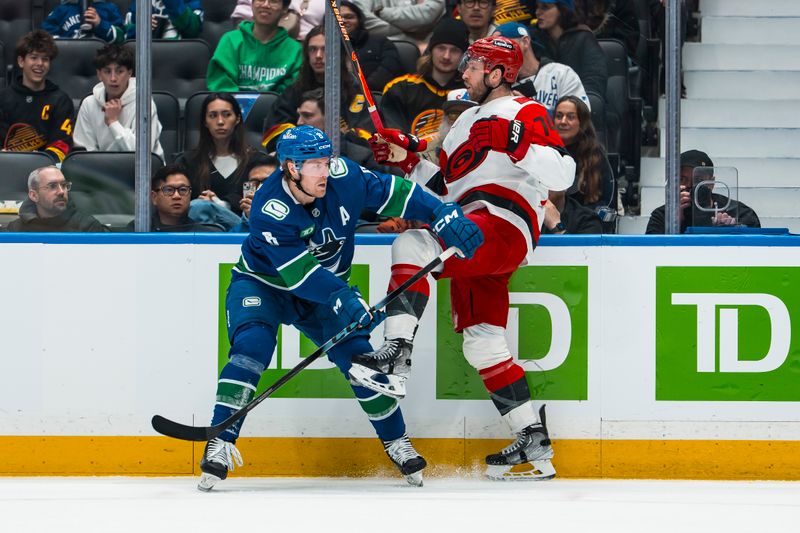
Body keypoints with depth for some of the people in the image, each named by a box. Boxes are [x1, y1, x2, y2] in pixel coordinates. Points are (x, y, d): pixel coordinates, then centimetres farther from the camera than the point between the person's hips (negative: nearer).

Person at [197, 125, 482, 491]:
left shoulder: (342, 177, -20)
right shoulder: (269, 210, -31)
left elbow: (393, 192, -12)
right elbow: (298, 272, -35)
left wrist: (446, 217, -22)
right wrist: (342, 299, -46)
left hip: (327, 288, 4)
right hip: (263, 283, -4)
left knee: (359, 357, -8)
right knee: (251, 346, -28)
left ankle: (395, 441, 11)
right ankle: (220, 443, -25)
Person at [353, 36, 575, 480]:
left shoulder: (524, 114, 0)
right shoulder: (466, 122, 29)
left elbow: (561, 174, -14)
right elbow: (441, 189, 29)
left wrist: (512, 143, -26)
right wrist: (406, 159, 16)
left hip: (501, 226, -10)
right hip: (471, 241, 10)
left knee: (412, 243, -29)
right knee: (483, 346, 5)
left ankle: (395, 359, -40)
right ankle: (534, 447, 7)